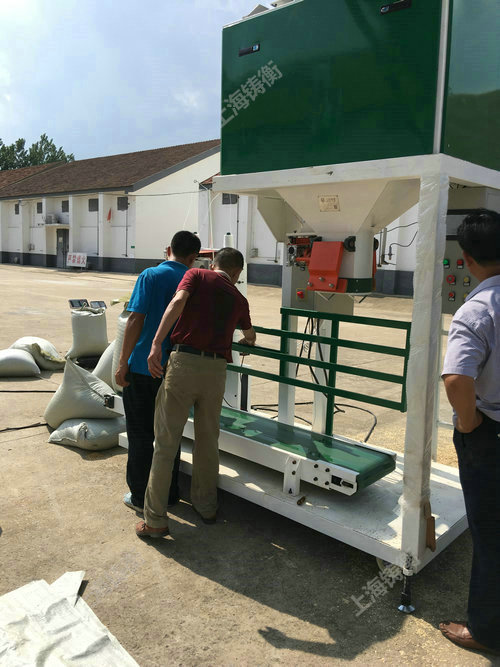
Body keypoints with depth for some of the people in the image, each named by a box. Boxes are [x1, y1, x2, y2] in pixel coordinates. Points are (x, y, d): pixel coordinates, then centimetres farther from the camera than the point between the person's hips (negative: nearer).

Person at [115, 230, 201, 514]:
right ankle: (169, 492, 26)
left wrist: (123, 363, -10)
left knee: (140, 434, 8)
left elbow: (135, 320, -14)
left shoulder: (151, 276, -7)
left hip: (142, 367, -3)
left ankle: (140, 496, 17)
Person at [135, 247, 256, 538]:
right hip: (216, 369, 3)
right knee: (208, 440, 19)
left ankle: (155, 521, 9)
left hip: (184, 363, -3)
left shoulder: (197, 275, 10)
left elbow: (178, 301, -12)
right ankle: (206, 505, 33)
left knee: (166, 443, 3)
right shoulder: (239, 299, 21)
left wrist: (156, 343, -18)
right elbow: (250, 336, 40)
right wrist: (245, 342, 64)